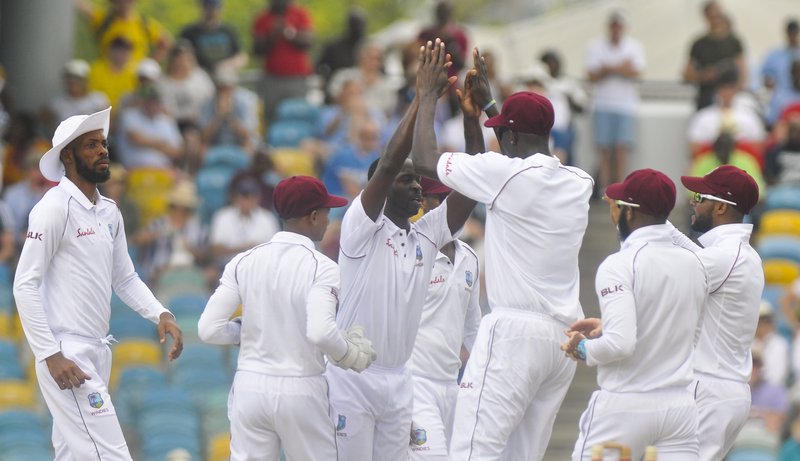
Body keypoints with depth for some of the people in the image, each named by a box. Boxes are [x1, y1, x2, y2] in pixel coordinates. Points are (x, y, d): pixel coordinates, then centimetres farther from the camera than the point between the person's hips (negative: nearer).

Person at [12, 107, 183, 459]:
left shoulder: (109, 212, 13)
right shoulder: (56, 207, -11)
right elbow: (25, 286, -13)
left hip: (97, 352, 8)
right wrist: (50, 355, -18)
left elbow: (125, 278, 20)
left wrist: (160, 314, 1)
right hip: (66, 357, -8)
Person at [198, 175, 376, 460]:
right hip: (301, 392, -4)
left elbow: (209, 329, -2)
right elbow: (320, 332, -25)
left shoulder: (244, 262, 2)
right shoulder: (320, 267, -11)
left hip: (250, 386, 4)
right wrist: (352, 355, -6)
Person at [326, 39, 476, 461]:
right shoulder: (362, 227, -7)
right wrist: (424, 98, -18)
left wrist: (473, 116, -9)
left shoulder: (428, 234, 11)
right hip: (351, 377, -7)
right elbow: (389, 162, -20)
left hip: (398, 380, 7)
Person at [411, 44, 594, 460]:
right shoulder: (579, 183, 11)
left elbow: (423, 159, -2)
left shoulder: (505, 173, -10)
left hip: (515, 331, -8)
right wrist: (486, 103, 37)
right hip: (564, 335, 8)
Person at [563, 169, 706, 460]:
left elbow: (621, 344, -23)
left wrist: (585, 349, -3)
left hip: (624, 407, -5)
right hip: (680, 406, 6)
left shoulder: (620, 265, -14)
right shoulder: (693, 264, 7)